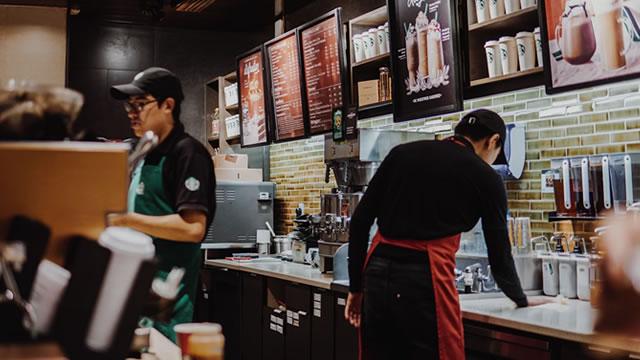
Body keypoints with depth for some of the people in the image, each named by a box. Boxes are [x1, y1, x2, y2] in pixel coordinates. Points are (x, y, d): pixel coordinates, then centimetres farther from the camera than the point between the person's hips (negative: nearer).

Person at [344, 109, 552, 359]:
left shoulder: (402, 153, 13)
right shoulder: (485, 177, 4)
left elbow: (360, 220, 9)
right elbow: (498, 251, 11)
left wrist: (356, 286, 15)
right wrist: (521, 299, 28)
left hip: (379, 273, 5)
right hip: (425, 282, -4)